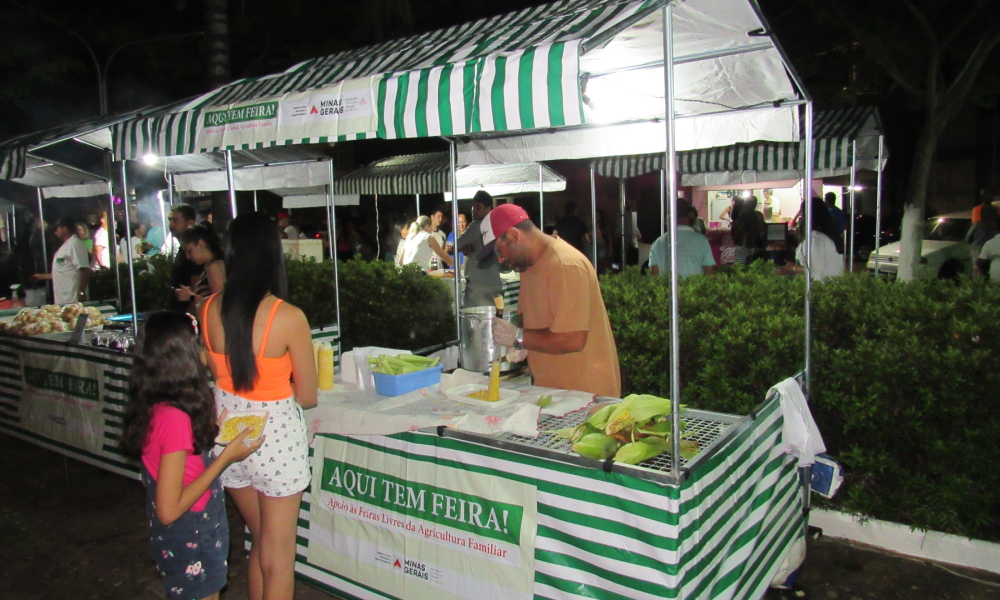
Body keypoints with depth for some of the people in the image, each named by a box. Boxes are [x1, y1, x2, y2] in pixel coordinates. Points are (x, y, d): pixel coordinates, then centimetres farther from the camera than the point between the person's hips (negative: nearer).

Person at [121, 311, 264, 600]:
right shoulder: (175, 418, -29)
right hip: (190, 543, -8)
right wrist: (226, 457, -22)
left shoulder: (152, 409, -3)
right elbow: (169, 509, -27)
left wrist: (209, 430, 8)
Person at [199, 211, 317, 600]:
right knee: (277, 558, 14)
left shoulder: (208, 309, -6)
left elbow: (216, 372, 10)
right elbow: (308, 397, -10)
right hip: (275, 437, -5)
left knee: (259, 540, 27)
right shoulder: (289, 317, -20)